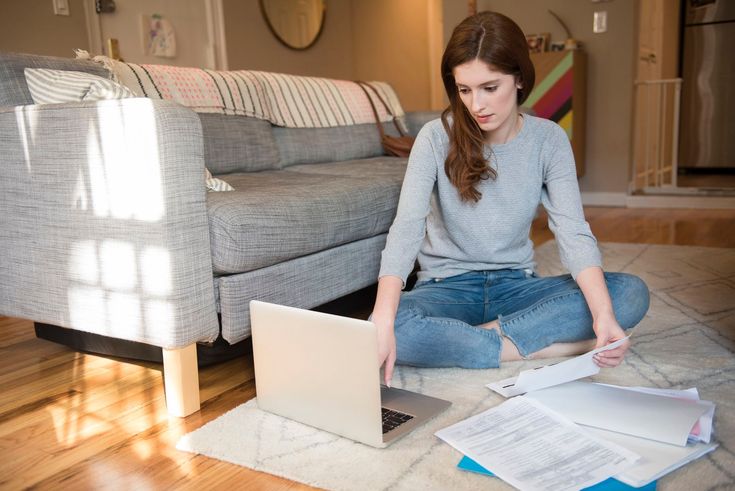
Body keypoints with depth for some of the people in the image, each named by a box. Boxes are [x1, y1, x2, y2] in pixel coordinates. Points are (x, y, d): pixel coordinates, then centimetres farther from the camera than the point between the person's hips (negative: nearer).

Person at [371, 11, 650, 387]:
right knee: (393, 328, -35)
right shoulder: (436, 138, -12)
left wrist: (604, 316, -33)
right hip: (448, 286, -2)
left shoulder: (549, 140, -6)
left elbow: (573, 233, -15)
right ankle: (547, 345, -22)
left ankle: (464, 338, -23)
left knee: (632, 292, -21)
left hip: (515, 285, 3)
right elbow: (406, 228, -24)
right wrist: (383, 323, -40)